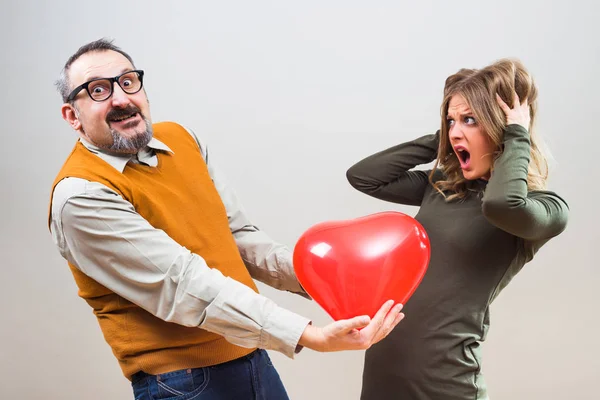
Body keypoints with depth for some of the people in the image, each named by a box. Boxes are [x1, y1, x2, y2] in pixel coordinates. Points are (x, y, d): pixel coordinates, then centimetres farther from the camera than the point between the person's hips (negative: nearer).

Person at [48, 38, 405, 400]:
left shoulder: (181, 139, 4)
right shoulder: (81, 194, -18)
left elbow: (239, 235, 8)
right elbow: (182, 283, -25)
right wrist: (307, 335, -31)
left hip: (252, 356, 6)